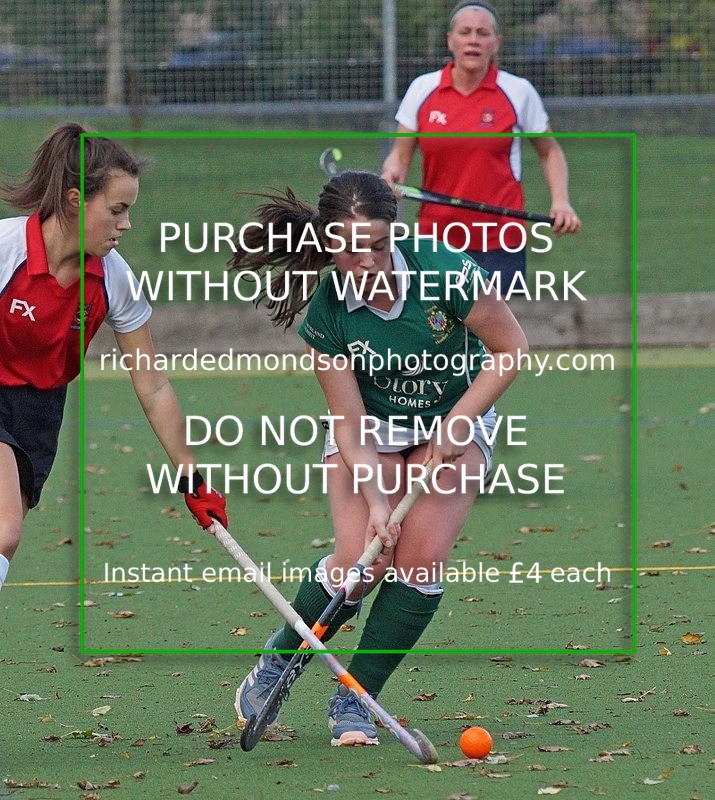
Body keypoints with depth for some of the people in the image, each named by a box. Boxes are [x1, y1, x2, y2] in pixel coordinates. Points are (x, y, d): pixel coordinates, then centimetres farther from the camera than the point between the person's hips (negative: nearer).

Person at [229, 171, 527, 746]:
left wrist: (455, 425, -18)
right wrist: (374, 498, -32)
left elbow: (512, 348, -14)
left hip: (457, 420, 0)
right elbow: (350, 420, -19)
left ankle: (355, 699, -1)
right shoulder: (326, 314, -22)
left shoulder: (444, 272, -27)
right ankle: (278, 660, 11)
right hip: (370, 427, 0)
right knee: (360, 561, -18)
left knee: (421, 559, -18)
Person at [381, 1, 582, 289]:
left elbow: (549, 151, 11)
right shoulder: (422, 89, 4)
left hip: (501, 243, -2)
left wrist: (561, 201, -5)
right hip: (437, 239, 2)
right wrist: (393, 172, -15)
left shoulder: (519, 92, 0)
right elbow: (400, 154, 8)